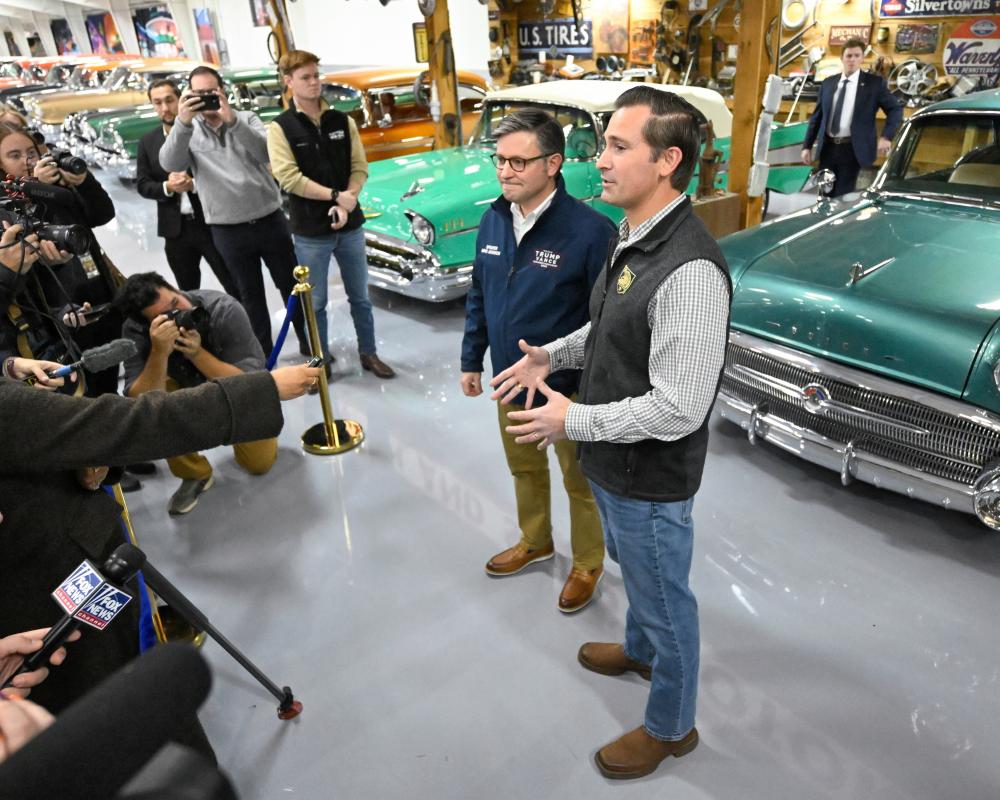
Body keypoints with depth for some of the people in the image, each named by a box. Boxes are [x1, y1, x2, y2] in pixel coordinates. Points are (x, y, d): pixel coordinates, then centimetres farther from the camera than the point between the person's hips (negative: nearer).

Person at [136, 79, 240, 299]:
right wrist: (167, 187, -14)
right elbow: (142, 185, 5)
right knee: (188, 294, 12)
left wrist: (194, 184, -22)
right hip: (176, 229, 3)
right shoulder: (147, 142, 9)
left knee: (236, 289, 2)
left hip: (211, 222, -3)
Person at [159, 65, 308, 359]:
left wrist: (232, 120, -30)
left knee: (291, 285, 11)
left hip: (270, 220, 0)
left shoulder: (247, 119, 3)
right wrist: (182, 122, -31)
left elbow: (265, 152, -16)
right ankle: (264, 353, 26)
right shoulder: (187, 133, 2)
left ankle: (309, 341, 28)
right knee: (251, 295, 12)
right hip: (228, 231, 0)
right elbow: (170, 164, -17)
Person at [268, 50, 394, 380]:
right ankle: (320, 362, 21)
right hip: (310, 231, -3)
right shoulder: (280, 128, -4)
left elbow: (359, 168, 1)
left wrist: (345, 205, -15)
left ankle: (368, 353, 27)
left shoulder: (342, 121, 5)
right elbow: (289, 178, -14)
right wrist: (336, 196, -16)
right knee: (315, 303, 7)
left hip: (350, 225, 3)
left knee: (360, 296, 12)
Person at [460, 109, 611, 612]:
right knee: (524, 468, 25)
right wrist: (471, 360, 12)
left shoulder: (589, 230, -23)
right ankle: (534, 542, 51)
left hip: (570, 387, -6)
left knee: (580, 483, 15)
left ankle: (588, 564, 39)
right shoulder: (493, 220, -1)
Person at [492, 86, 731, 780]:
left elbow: (678, 409, -30)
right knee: (633, 570, 31)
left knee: (664, 597, 14)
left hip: (649, 478, -9)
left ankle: (670, 727, 40)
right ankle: (640, 649, 60)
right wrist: (553, 355, 2)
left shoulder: (689, 269, -31)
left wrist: (574, 421, -22)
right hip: (612, 462, 9)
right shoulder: (632, 236, 0)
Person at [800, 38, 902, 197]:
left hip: (851, 149, -3)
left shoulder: (874, 83, 1)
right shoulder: (828, 83, 11)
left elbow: (895, 109, 3)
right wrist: (807, 146, 7)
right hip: (828, 147, 3)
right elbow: (817, 116, 13)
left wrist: (886, 137, -11)